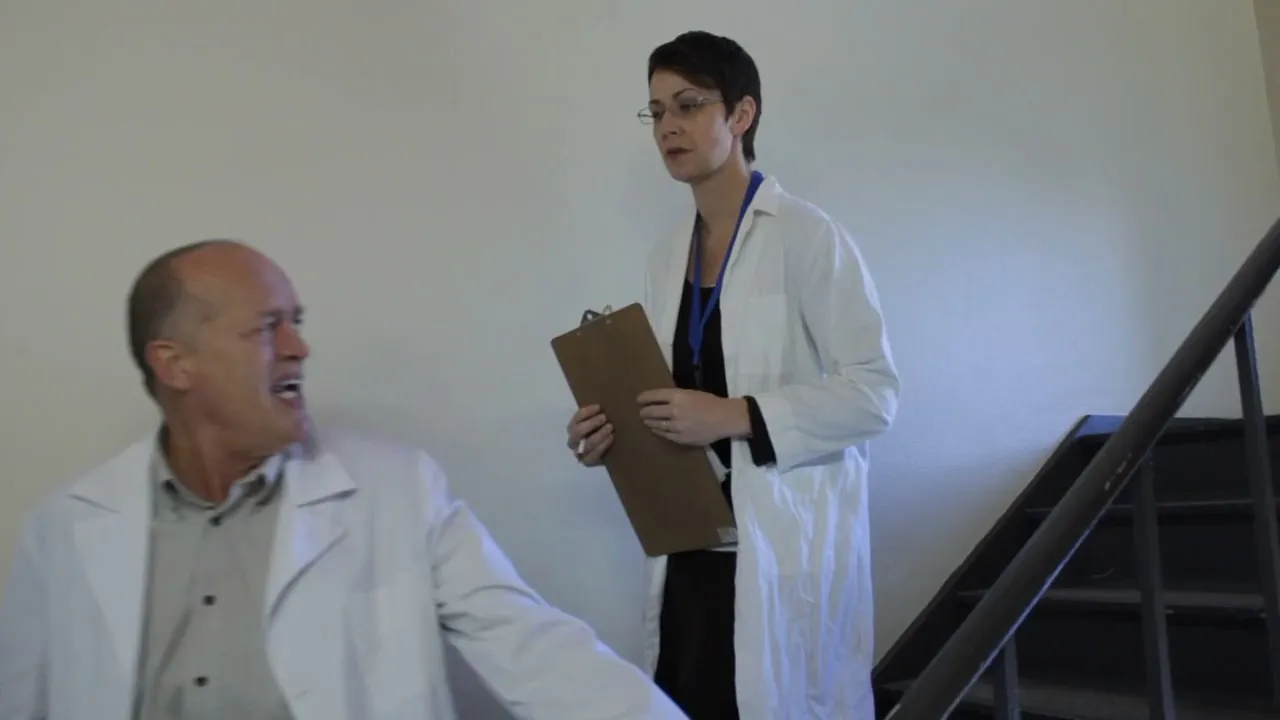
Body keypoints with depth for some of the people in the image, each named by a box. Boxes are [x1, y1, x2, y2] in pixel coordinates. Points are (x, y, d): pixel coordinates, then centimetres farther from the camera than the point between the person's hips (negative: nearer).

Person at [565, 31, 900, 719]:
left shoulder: (806, 235, -9)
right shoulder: (667, 257, 11)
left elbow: (874, 392, -12)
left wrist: (738, 415, -21)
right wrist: (613, 436, -2)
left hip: (784, 541, -5)